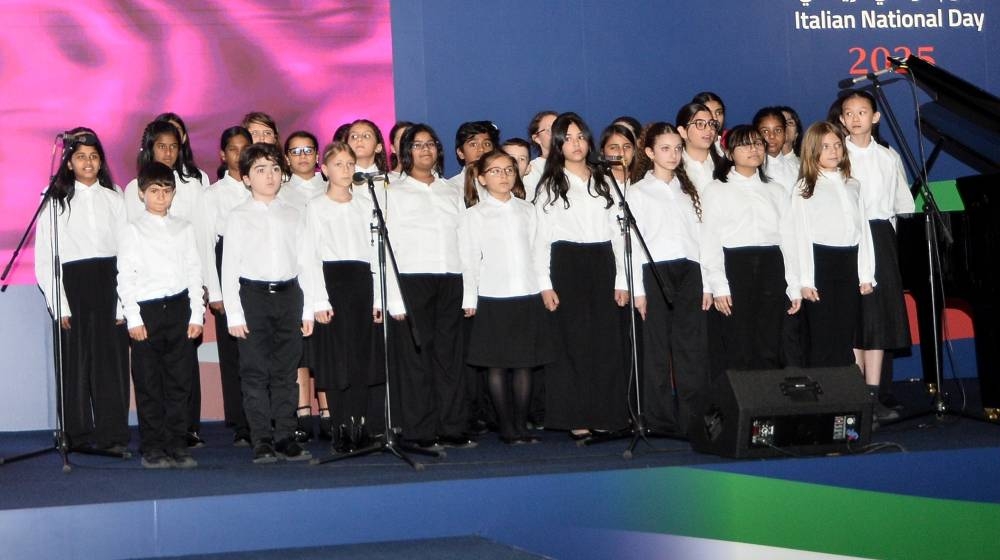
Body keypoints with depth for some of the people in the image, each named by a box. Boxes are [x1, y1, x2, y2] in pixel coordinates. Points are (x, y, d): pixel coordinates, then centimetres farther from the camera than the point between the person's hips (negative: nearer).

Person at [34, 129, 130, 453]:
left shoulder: (113, 199, 10)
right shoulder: (55, 202, 4)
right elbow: (44, 259, 0)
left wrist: (124, 301, -5)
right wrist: (59, 305, -8)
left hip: (109, 286, 1)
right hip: (72, 286, -1)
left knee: (112, 360, -3)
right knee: (76, 362, 1)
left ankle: (112, 435, 2)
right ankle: (78, 434, 12)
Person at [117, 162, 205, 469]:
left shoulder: (184, 229, 12)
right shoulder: (133, 231, 4)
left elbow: (194, 271, 8)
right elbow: (125, 276, -1)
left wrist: (196, 314, 0)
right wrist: (133, 317, -9)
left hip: (179, 308, 2)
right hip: (147, 309, -2)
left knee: (180, 380, 4)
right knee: (148, 383, 1)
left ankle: (177, 445, 11)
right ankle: (152, 448, 8)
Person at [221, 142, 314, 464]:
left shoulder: (293, 216, 11)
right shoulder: (239, 217, 3)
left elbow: (304, 262, 10)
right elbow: (229, 267, -1)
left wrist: (307, 309, 4)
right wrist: (234, 314, -9)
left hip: (288, 295, 3)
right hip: (253, 295, -2)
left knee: (286, 371, 5)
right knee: (255, 372, -2)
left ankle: (285, 438, 11)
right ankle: (262, 442, 3)